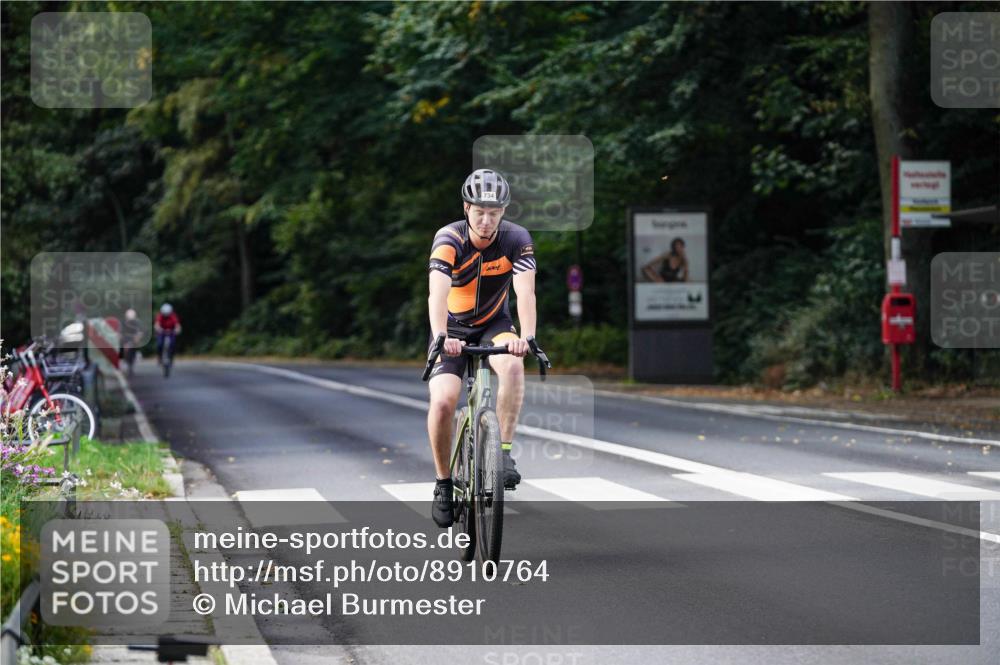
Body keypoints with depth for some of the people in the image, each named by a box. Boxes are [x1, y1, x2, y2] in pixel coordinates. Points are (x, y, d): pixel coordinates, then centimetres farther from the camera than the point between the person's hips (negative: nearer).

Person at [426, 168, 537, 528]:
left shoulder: (517, 239, -19)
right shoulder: (449, 239, -23)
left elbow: (525, 292, -31)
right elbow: (438, 293, -38)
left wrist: (526, 337, -50)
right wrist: (441, 337, -56)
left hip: (494, 324, 1)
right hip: (453, 328, -1)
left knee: (513, 366, -33)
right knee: (442, 403, -20)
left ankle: (504, 452, -20)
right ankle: (444, 483, 1)